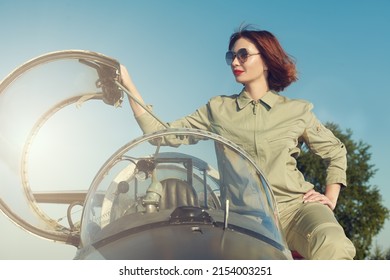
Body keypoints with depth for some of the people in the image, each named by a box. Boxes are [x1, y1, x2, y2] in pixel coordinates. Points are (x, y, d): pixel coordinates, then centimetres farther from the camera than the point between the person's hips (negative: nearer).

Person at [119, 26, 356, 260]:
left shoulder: (297, 111, 12)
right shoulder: (217, 108, 14)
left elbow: (336, 152, 22)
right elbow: (159, 132, 9)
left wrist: (330, 199, 8)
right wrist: (128, 84, 3)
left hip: (294, 205, -1)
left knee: (333, 247, -35)